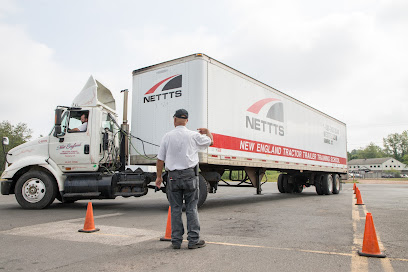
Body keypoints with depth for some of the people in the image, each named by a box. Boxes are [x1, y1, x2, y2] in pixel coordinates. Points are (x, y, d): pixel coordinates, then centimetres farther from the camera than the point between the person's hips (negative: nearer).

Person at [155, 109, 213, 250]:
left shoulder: (167, 136, 0)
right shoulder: (194, 136, -2)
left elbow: (160, 159, 2)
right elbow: (210, 141, 15)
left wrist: (159, 176, 13)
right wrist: (207, 131, 35)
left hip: (173, 176, 1)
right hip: (190, 175, -1)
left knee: (175, 209, 8)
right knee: (191, 208, 6)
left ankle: (176, 241, 13)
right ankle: (193, 240, 8)